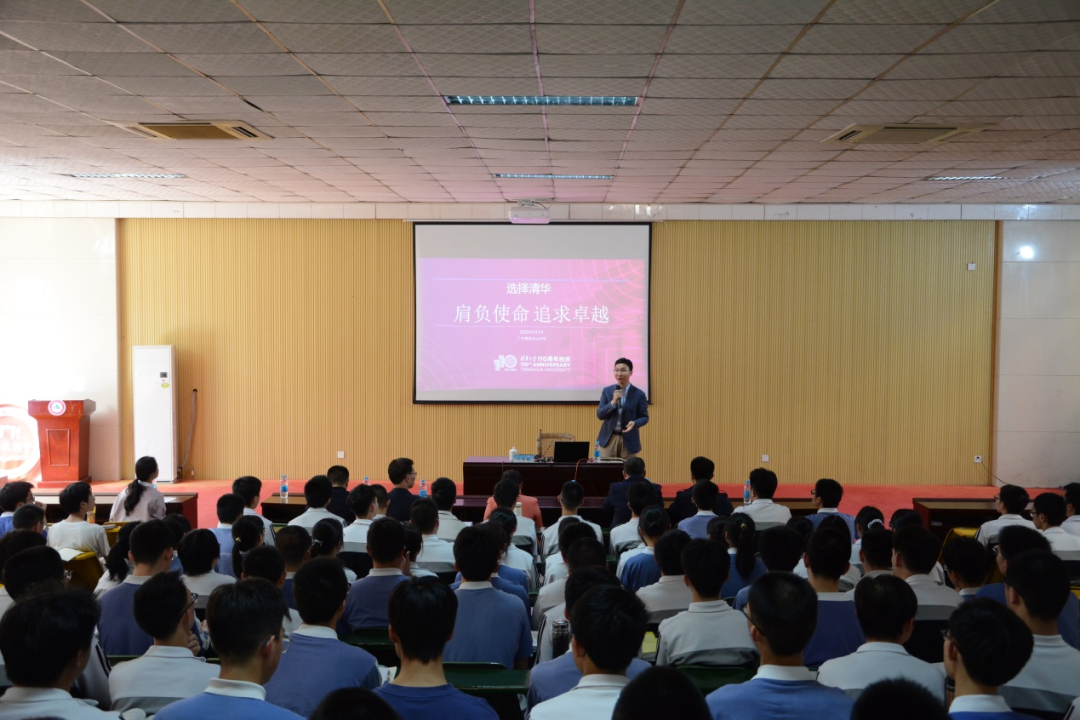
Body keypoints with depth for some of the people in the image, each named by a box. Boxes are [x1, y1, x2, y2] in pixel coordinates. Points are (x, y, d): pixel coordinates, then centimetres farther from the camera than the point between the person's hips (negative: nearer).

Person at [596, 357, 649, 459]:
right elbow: (599, 415, 0)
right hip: (609, 439, 2)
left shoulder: (639, 394, -2)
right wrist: (613, 402, -16)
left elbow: (644, 417, 3)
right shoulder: (607, 391, 4)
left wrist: (635, 423, -19)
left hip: (629, 440, -1)